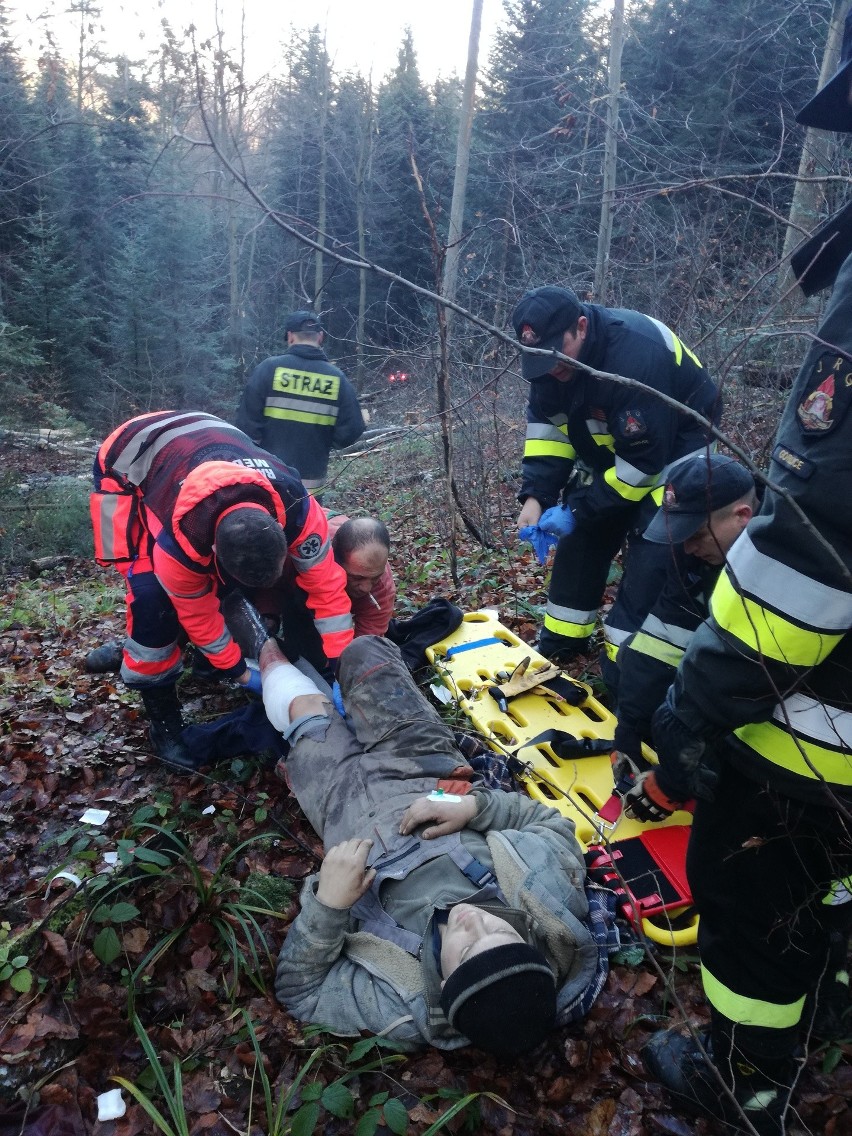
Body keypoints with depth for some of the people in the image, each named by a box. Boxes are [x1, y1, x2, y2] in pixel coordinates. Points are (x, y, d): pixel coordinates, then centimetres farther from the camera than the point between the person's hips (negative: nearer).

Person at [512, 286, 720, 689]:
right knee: (582, 538, 9)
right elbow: (546, 423, -4)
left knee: (651, 556, -15)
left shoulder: (637, 355, -37)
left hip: (672, 453, -7)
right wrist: (536, 495, -16)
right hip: (613, 453, 7)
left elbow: (645, 460, -32)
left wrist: (580, 510, -26)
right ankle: (562, 640, 24)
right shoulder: (554, 349, -14)